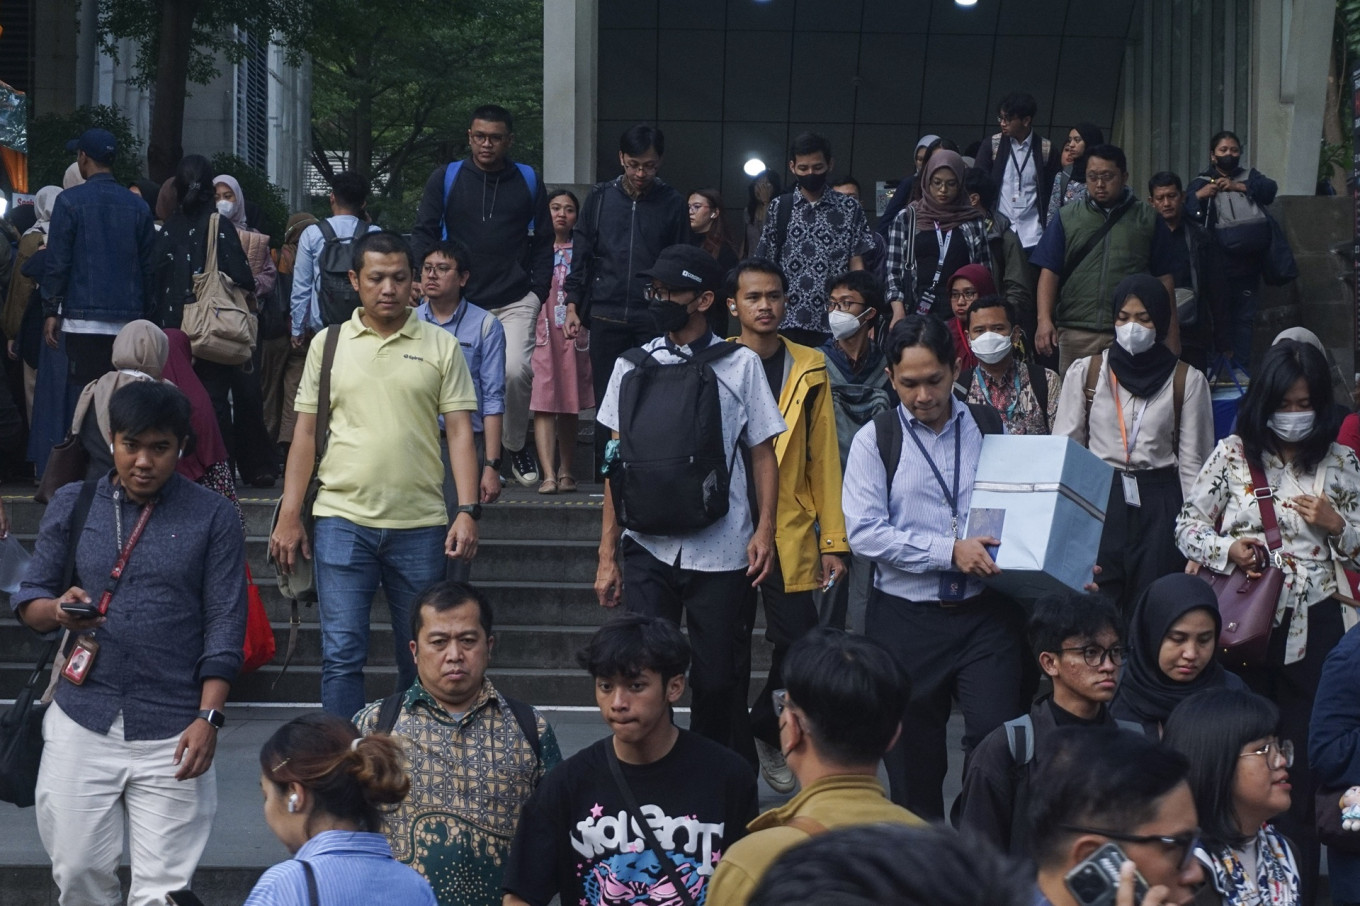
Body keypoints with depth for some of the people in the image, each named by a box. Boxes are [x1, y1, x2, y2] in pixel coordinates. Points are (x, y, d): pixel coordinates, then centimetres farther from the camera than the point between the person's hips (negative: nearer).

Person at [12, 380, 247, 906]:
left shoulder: (212, 518, 2)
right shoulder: (72, 505, 8)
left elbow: (225, 626, 0)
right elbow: (28, 599, 10)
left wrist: (208, 717, -10)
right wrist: (58, 611, -14)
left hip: (171, 733, -2)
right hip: (81, 724, 2)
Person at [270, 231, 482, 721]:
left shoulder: (441, 346, 6)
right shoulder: (328, 344, 8)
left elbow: (460, 430, 3)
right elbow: (306, 432, 9)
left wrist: (468, 511, -8)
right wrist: (289, 517, 3)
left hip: (420, 524, 0)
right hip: (343, 519, 0)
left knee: (422, 658, 7)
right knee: (341, 654, -6)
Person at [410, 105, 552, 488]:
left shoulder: (528, 181, 9)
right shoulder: (445, 179, 7)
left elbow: (544, 241, 13)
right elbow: (423, 234, 8)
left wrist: (538, 291, 3)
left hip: (514, 301, -1)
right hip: (458, 301, 1)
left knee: (516, 370, -19)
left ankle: (515, 445, 4)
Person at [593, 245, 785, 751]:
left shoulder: (740, 365, 3)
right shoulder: (633, 366, 7)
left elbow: (762, 453, 7)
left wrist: (764, 528, -6)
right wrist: (608, 554, 5)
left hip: (720, 550, -1)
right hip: (649, 548, 1)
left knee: (716, 680, 5)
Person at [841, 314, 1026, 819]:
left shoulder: (991, 429, 8)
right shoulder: (875, 439, 1)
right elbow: (864, 532, -9)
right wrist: (949, 551, -16)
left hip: (986, 613, 1)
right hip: (906, 620, 0)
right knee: (913, 757, 9)